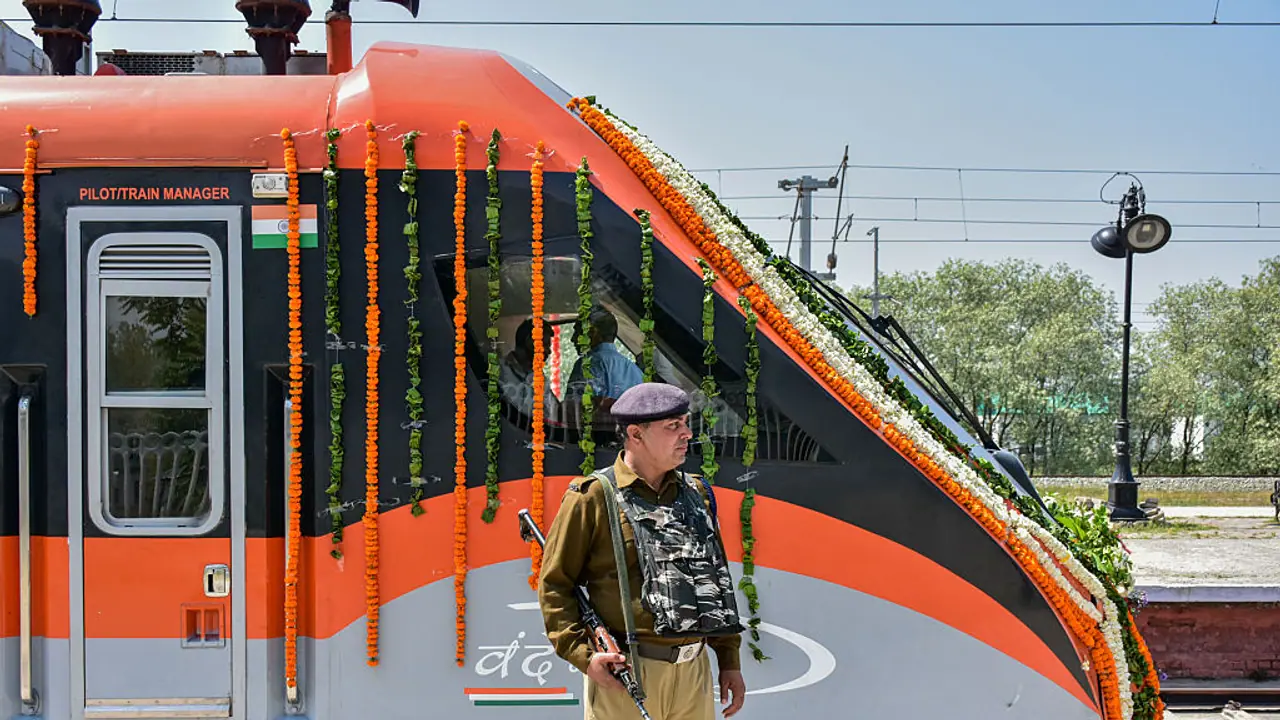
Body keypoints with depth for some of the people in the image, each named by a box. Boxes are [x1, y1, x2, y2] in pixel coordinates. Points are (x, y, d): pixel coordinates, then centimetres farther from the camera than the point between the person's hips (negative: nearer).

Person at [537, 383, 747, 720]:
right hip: (622, 675, -5)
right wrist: (582, 655, -15)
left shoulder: (695, 496, 13)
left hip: (694, 673, 5)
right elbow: (554, 585, -3)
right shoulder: (593, 498, -4)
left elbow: (716, 578, 20)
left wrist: (730, 660, 16)